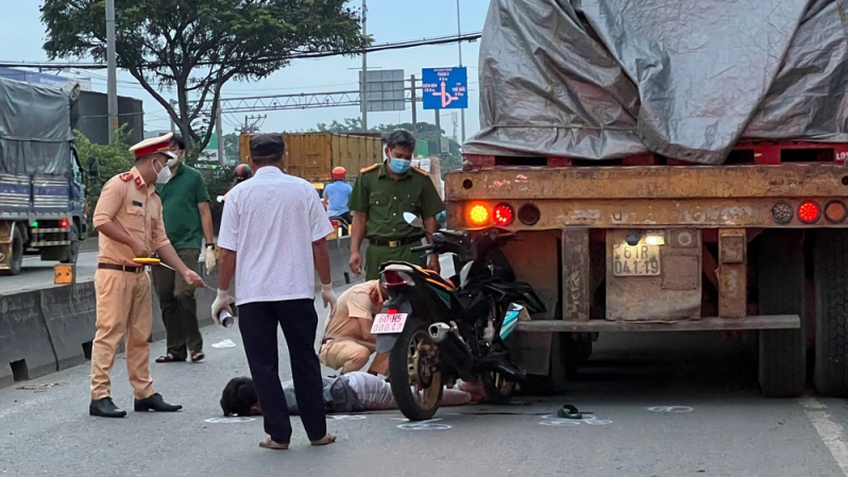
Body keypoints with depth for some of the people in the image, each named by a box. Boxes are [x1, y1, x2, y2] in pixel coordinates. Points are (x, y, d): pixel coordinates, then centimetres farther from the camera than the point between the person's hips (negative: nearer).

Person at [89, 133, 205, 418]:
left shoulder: (154, 198, 17)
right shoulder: (120, 185, -9)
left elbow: (161, 241, 15)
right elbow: (101, 219, -18)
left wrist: (185, 272, 7)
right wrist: (135, 243, -20)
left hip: (140, 274, 9)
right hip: (114, 272, -9)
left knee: (140, 336, 11)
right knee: (109, 333, -9)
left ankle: (144, 393, 17)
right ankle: (100, 397, -7)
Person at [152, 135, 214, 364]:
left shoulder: (193, 177, 3)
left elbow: (204, 212, 3)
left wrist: (209, 246, -3)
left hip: (187, 244, -4)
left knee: (183, 293, -16)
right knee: (166, 299, 4)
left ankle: (195, 344, -2)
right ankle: (175, 349, 13)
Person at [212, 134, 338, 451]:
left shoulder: (239, 195, -2)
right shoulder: (303, 190, 1)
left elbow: (227, 251, -1)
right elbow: (319, 244, 2)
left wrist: (222, 293, 9)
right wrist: (327, 286, 12)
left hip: (253, 294, -1)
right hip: (297, 290, 1)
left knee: (264, 365, 6)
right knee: (305, 362, 11)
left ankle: (278, 434, 4)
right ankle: (317, 432, 14)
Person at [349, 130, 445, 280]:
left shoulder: (421, 180, 7)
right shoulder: (367, 177, 6)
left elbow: (429, 219, 10)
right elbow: (360, 216, 8)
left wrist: (434, 256, 6)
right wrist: (354, 251, 0)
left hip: (411, 252, 0)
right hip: (378, 252, 0)